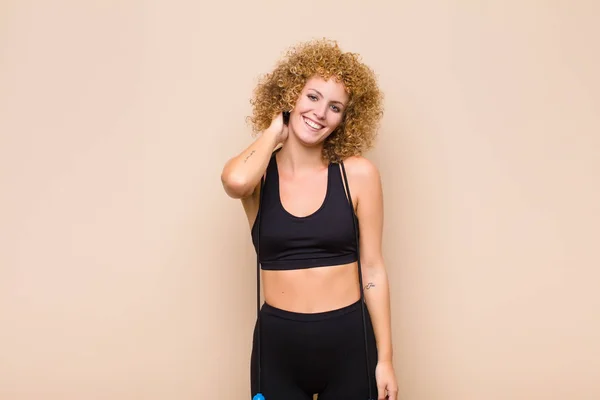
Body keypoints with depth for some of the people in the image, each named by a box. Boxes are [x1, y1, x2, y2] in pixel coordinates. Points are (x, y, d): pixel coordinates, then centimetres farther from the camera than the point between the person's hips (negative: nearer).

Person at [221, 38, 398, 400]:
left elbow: (372, 267, -2)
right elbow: (235, 180, -29)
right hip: (277, 344, 1)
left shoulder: (358, 174, -5)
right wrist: (274, 130, -10)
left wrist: (385, 358, -1)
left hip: (349, 342, 0)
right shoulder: (258, 174, -4)